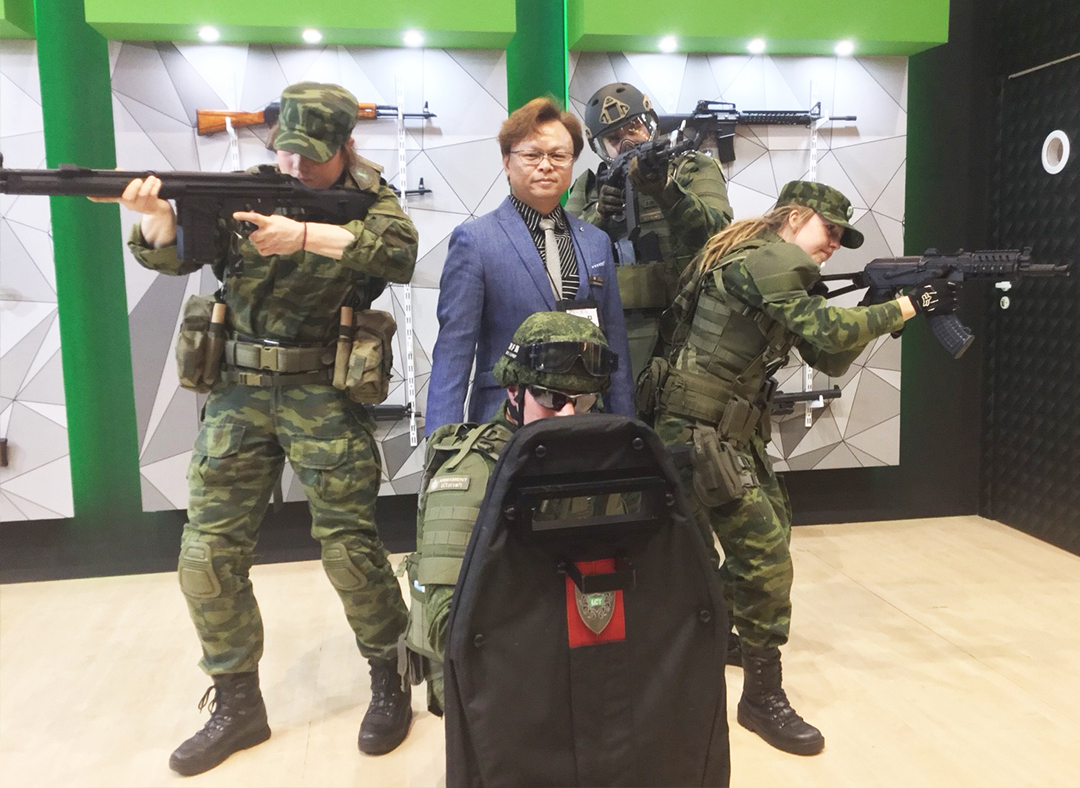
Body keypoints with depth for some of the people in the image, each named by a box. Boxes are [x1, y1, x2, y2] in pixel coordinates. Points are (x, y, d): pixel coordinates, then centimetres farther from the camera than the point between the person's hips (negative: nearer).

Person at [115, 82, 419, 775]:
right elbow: (171, 253, -3)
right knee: (208, 555, 4)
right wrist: (156, 215, -25)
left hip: (324, 397, -3)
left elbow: (400, 252, -19)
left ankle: (391, 684, 22)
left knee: (350, 547, -1)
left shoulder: (367, 195, 2)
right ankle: (237, 703, 22)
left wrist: (304, 235, -28)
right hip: (238, 393, 4)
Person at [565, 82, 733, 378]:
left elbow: (716, 232, -11)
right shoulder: (589, 186, 15)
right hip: (615, 333, 3)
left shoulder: (695, 169, 7)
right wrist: (599, 216, -13)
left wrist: (665, 191, -27)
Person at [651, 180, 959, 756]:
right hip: (700, 431, -11)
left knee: (773, 527, 21)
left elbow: (828, 359, 13)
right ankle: (762, 696, 4)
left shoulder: (781, 273, 16)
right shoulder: (761, 259, -13)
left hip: (732, 430, 11)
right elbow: (824, 328, -22)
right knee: (766, 556, -9)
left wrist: (878, 311, 1)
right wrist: (905, 307, -12)